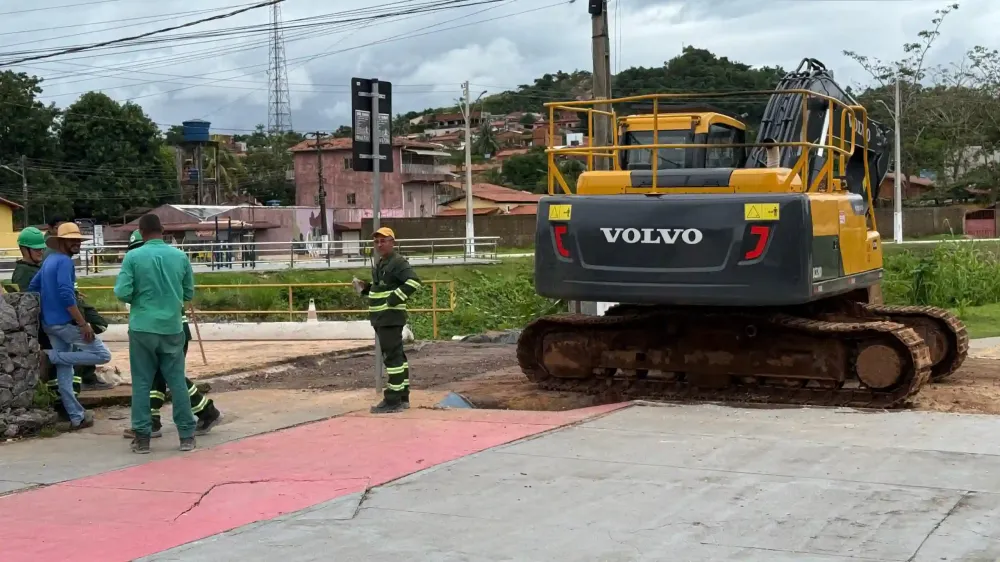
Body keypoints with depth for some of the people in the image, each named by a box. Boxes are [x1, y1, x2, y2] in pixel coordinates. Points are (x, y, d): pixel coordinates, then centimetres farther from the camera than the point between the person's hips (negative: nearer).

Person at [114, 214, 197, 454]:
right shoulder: (180, 256, 1)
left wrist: (137, 299, 10)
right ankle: (187, 436, 10)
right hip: (172, 328, 2)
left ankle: (142, 438, 7)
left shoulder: (133, 257, -7)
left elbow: (122, 293, -10)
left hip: (142, 328, -2)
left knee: (142, 383, 6)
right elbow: (189, 294, 9)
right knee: (177, 382, 8)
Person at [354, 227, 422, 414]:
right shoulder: (379, 264, 19)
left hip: (391, 318, -11)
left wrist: (394, 299, -24)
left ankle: (393, 400, -9)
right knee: (396, 356, 14)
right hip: (381, 319, 11)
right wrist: (365, 288, 13)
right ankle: (402, 397, 21)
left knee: (392, 356, -10)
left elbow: (413, 282, -25)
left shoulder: (398, 262, -12)